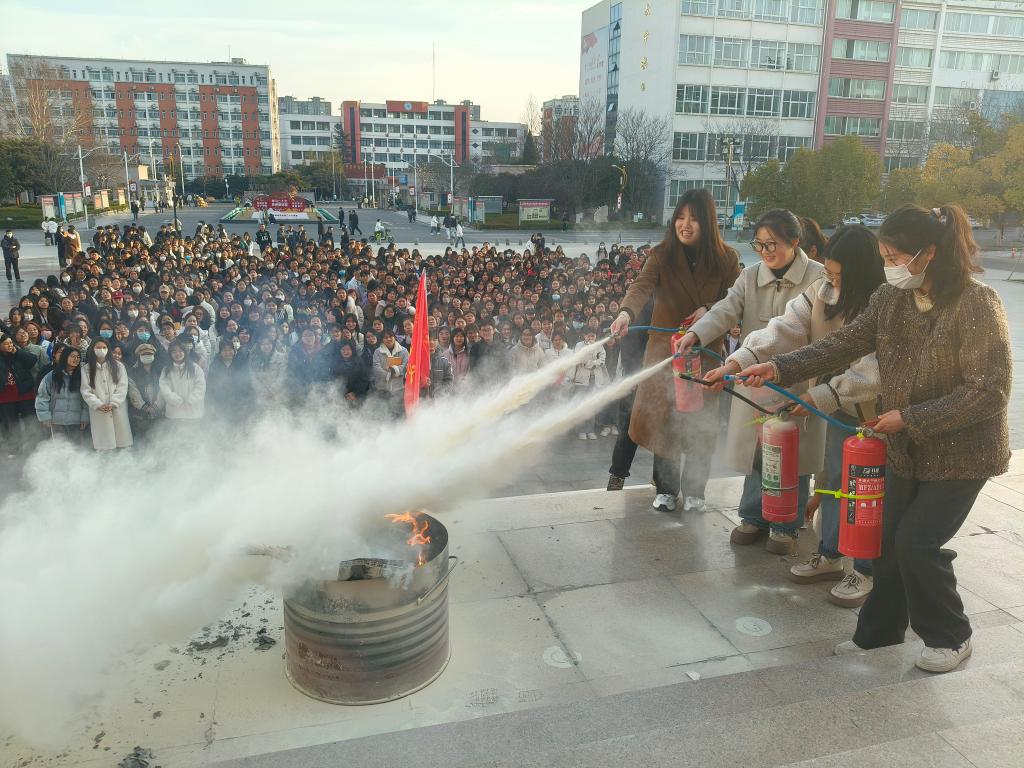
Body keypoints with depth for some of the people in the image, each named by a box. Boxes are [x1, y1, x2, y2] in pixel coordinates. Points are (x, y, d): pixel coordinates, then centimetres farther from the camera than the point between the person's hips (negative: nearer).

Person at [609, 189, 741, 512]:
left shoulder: (726, 259, -2)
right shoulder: (662, 255, -7)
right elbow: (642, 286, -24)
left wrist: (710, 311, -18)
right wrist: (627, 312, -44)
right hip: (666, 349, -1)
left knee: (700, 423, 4)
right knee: (664, 419, 2)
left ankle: (694, 490, 21)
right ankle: (665, 488, 18)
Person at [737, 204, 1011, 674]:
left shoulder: (977, 304, -21)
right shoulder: (890, 299, -3)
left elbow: (990, 391, -23)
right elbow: (846, 343, -6)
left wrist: (910, 417, -22)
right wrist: (780, 368, -19)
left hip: (961, 451, -6)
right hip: (907, 448, 6)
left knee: (918, 542, -6)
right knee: (892, 541, 13)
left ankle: (950, 637, 21)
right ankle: (879, 631, 32)